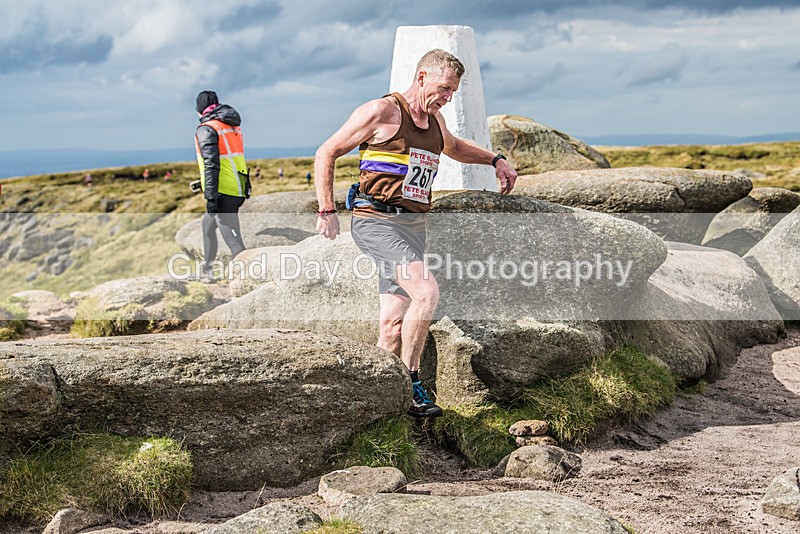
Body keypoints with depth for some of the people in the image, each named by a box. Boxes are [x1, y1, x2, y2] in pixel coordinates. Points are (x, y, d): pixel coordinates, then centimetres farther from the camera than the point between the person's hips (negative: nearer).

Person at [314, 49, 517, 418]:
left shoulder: (434, 120, 17)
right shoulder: (383, 111, -7)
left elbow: (453, 147, 41)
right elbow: (327, 153, -3)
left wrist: (495, 160, 27)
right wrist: (326, 210, -9)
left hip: (413, 226, 7)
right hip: (377, 221, -7)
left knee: (394, 324, 3)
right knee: (426, 290, -24)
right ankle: (410, 384, -11)